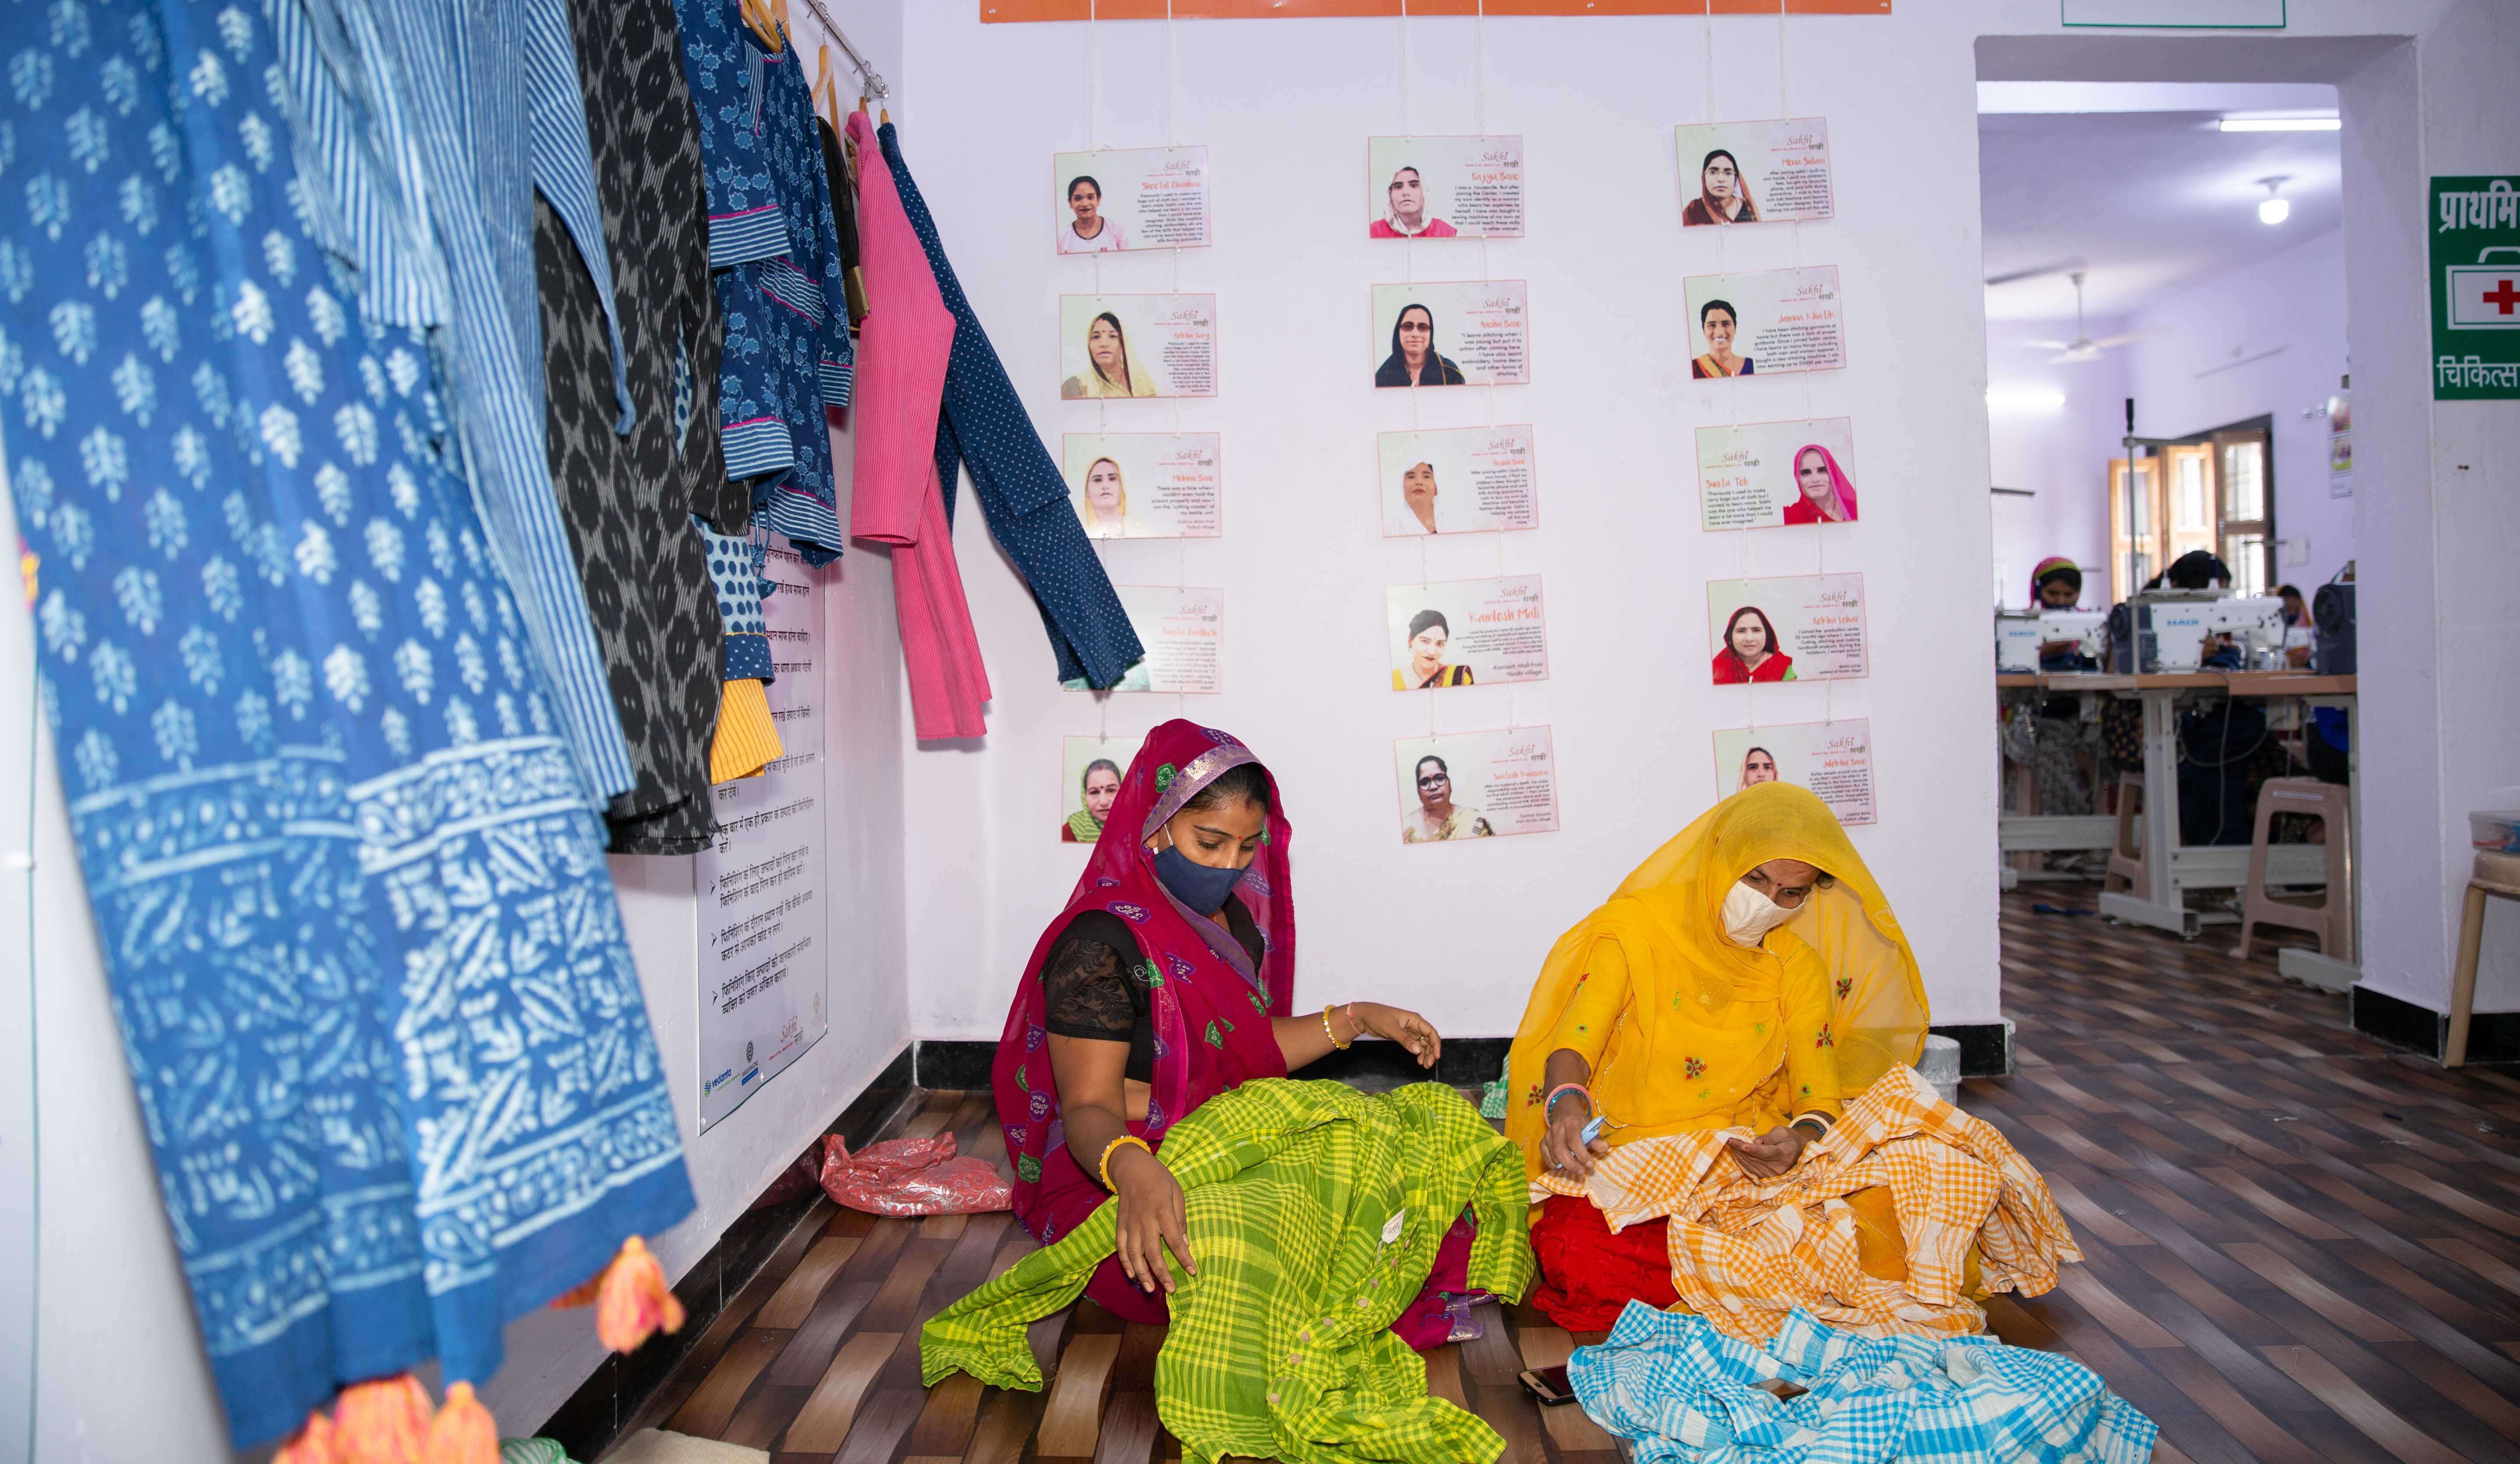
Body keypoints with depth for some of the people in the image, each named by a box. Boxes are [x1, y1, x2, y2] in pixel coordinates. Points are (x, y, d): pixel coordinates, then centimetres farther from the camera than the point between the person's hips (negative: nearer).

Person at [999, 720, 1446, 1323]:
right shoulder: (1100, 945, -19)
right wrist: (1131, 1168, -45)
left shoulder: (1232, 919, 8)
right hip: (1107, 1188, -8)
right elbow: (1089, 1106, -22)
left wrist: (1357, 1019, 11)